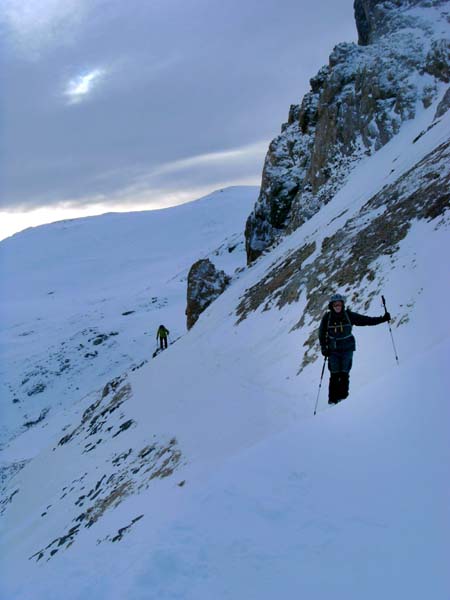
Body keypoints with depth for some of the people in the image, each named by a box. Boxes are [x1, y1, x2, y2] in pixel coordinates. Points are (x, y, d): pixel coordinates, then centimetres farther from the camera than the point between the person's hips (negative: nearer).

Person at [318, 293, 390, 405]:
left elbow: (366, 320, 0)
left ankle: (343, 397, -1)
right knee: (335, 375, -4)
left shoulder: (349, 315, -2)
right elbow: (322, 334, 6)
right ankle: (333, 399, 0)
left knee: (344, 373, -6)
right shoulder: (327, 317, -2)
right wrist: (324, 348, -3)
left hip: (347, 348, 0)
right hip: (333, 350, 0)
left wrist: (383, 319, -6)